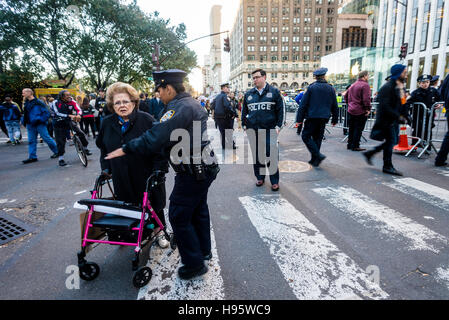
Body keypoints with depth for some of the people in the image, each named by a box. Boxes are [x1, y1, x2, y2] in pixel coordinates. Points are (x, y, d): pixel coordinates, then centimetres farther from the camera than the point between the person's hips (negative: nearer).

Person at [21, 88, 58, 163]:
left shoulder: (38, 102, -11)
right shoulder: (26, 103, 13)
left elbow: (46, 113, -13)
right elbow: (25, 113, 23)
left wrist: (41, 120, -17)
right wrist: (23, 121, 10)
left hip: (39, 124, -7)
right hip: (30, 125, 8)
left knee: (47, 138, -2)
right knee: (31, 141, 7)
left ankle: (57, 152, 13)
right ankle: (32, 157, 12)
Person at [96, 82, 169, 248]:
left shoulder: (146, 119, -9)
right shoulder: (107, 123, 5)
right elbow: (103, 148, 19)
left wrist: (159, 170, -12)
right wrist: (106, 168, 10)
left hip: (147, 177, -3)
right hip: (122, 178, 4)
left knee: (154, 205, 10)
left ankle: (159, 231, 31)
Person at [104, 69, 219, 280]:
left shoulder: (179, 108, -19)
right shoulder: (193, 104, 14)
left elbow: (154, 139, -26)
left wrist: (126, 149, -15)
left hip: (191, 173, -10)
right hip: (205, 168, 10)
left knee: (179, 216, 1)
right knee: (198, 210, 22)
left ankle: (194, 264, 14)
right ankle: (203, 251, 39)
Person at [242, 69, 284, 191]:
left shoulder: (274, 92, 3)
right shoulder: (249, 94, 12)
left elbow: (280, 110, 3)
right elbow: (244, 111, 19)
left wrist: (278, 126, -4)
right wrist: (244, 125, 11)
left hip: (269, 130, -3)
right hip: (252, 130, 4)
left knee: (271, 155, -5)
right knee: (256, 155, 9)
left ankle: (274, 181, 6)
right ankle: (260, 177, 25)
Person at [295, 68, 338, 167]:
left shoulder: (311, 87, -5)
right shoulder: (331, 88, 8)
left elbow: (303, 104, -7)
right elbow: (335, 106, 13)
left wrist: (299, 119, -4)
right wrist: (335, 119, 22)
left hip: (312, 117, -5)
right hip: (324, 118, 5)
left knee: (306, 136, 3)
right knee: (318, 138, 12)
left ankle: (318, 155, -12)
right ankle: (315, 160, 16)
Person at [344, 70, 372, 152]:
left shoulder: (353, 85, 15)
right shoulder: (365, 85, -11)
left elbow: (346, 96, 22)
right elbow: (366, 99, -19)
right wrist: (368, 108, -12)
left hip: (350, 111, 8)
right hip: (361, 111, -8)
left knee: (351, 129, 15)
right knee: (358, 129, -2)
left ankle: (349, 145, 22)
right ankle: (355, 146, 0)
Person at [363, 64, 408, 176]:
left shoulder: (401, 87, 14)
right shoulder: (388, 87, -15)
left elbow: (401, 104, 20)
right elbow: (385, 106, -21)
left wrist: (404, 116, 7)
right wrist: (399, 116, -20)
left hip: (394, 119, 9)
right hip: (386, 119, -9)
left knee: (391, 141, 11)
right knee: (390, 141, -4)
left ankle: (369, 153, 24)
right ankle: (387, 166, 7)